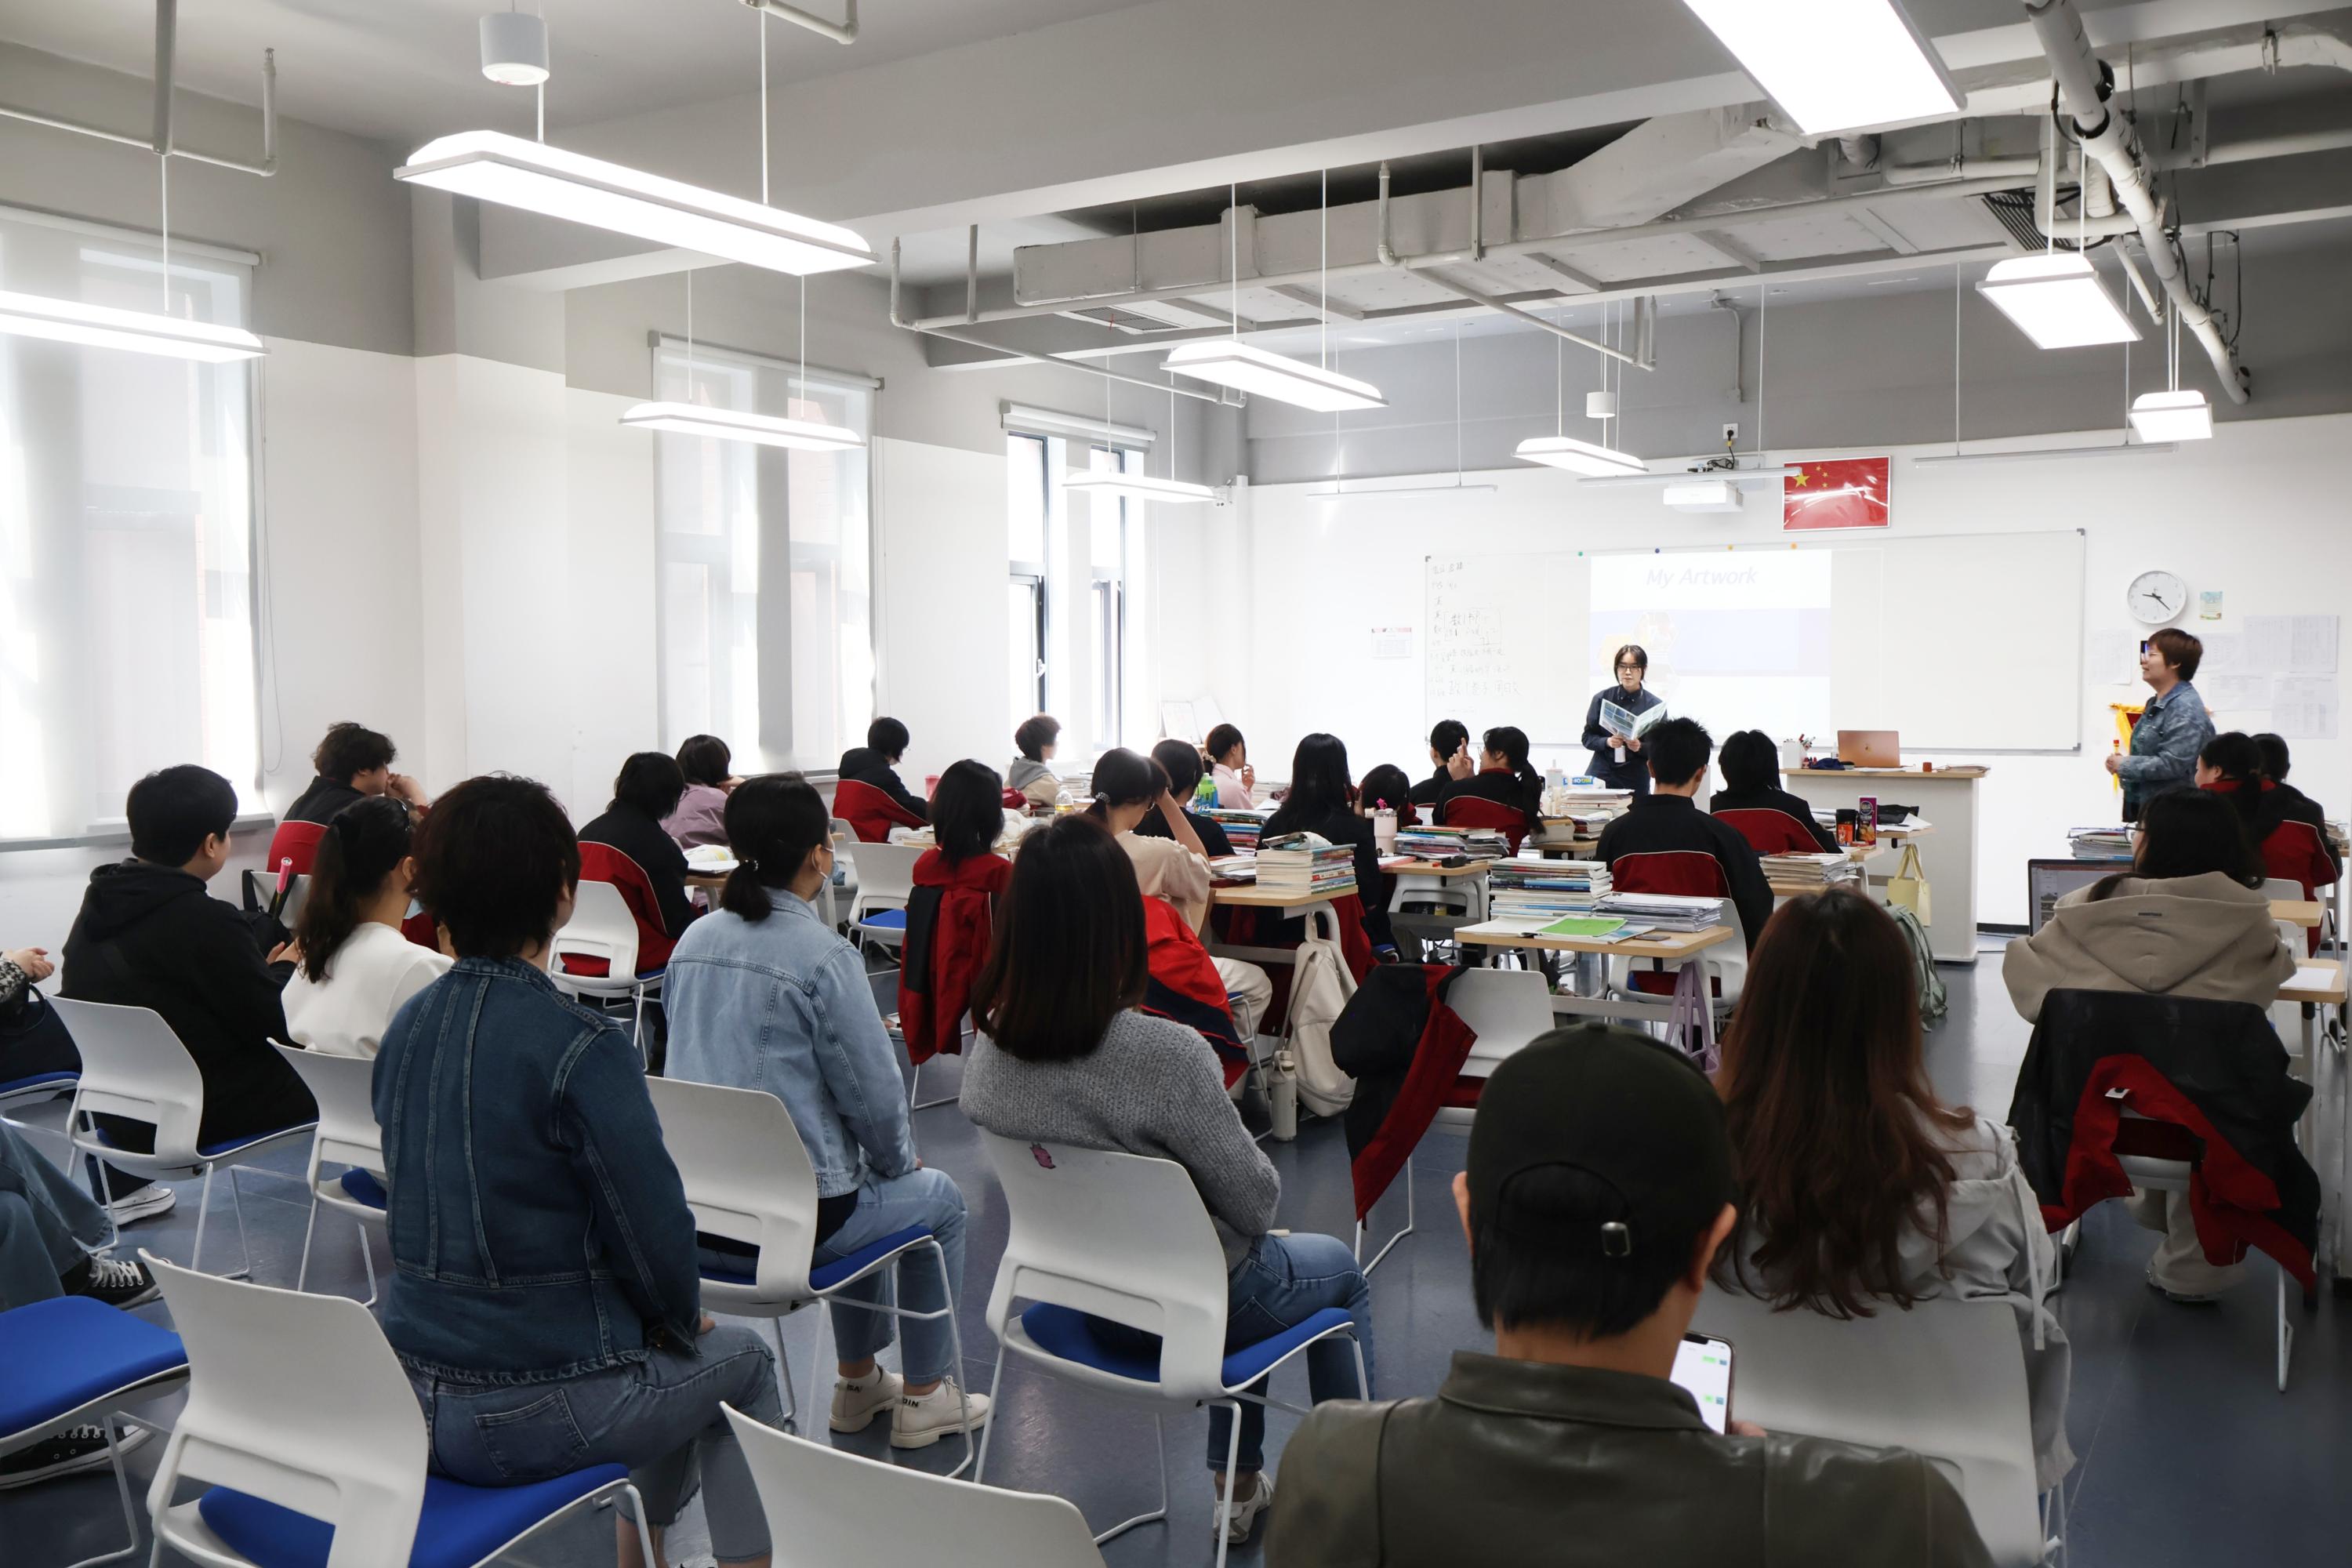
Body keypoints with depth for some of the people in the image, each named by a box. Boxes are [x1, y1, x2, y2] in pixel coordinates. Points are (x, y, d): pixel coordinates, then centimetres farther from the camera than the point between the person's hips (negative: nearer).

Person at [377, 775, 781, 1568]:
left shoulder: (407, 1026, 2)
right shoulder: (582, 1047, -22)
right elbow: (654, 1227, -18)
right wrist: (680, 1318, 5)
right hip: (535, 1416, -7)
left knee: (665, 1353, 31)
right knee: (739, 1358, 20)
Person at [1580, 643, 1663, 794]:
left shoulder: (1654, 705, 1)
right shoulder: (1602, 698, 4)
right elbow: (1587, 737, 5)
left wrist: (1640, 747, -17)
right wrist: (1607, 742, -13)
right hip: (1600, 775, 1)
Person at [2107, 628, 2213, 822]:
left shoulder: (2185, 708, -17)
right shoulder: (2156, 704, 16)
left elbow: (2172, 764, -25)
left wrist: (2123, 765, -15)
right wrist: (2122, 760, 5)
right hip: (2145, 805, 10)